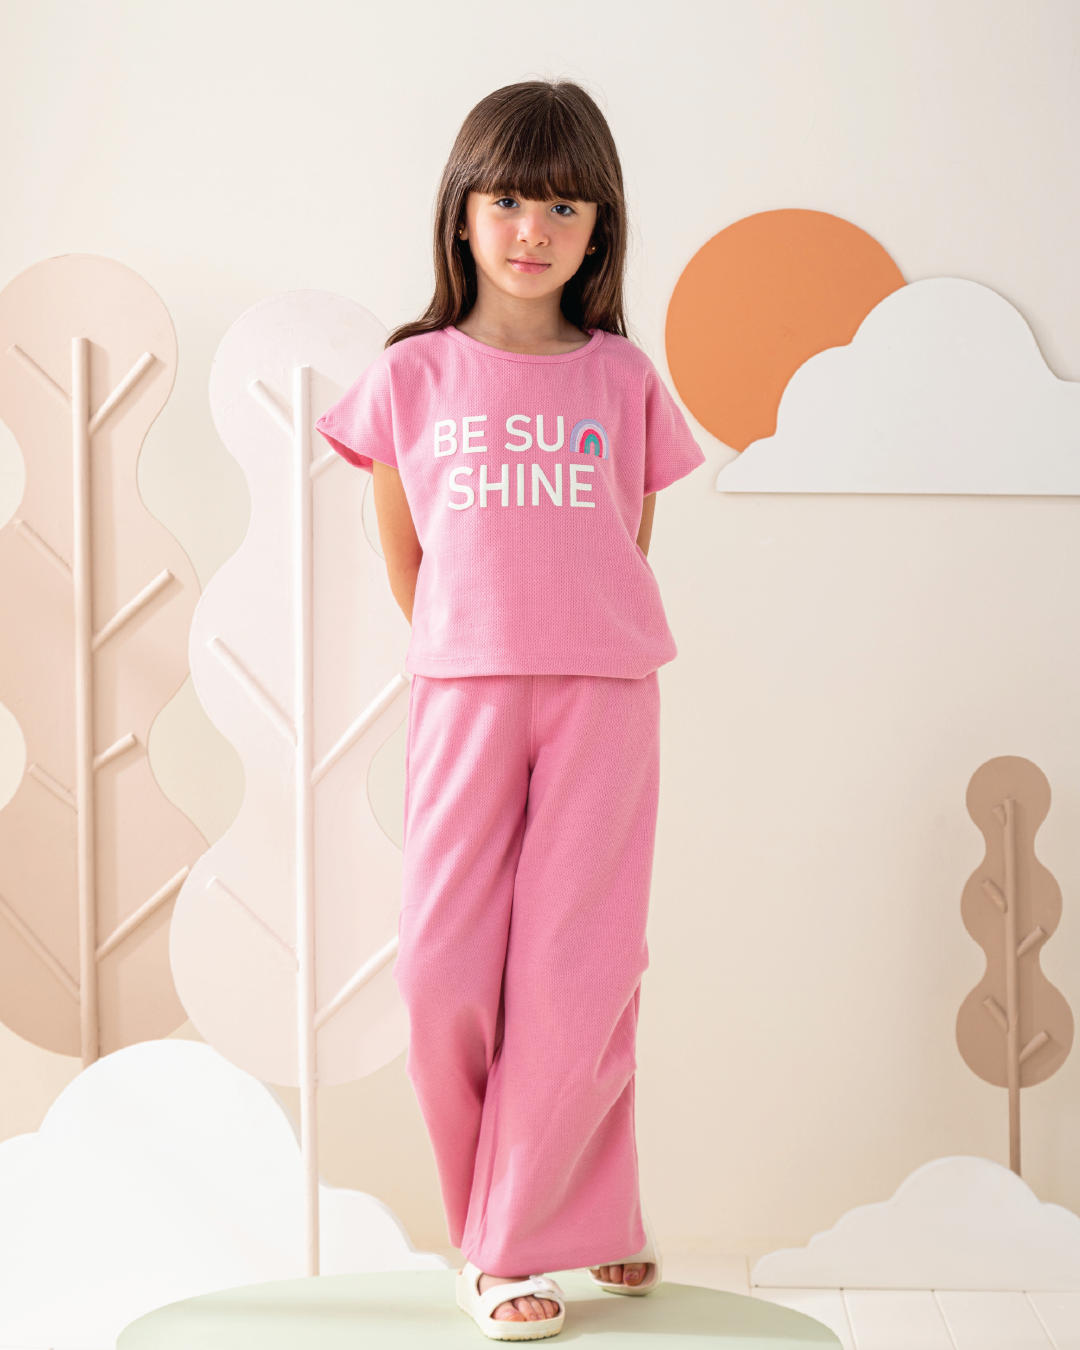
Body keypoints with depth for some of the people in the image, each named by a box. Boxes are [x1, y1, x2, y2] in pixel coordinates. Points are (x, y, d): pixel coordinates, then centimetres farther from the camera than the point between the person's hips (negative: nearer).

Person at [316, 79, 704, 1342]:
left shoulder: (623, 380, 7)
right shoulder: (411, 378, 6)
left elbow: (626, 555, 14)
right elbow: (404, 565, 12)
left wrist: (573, 651, 11)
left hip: (602, 695, 0)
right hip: (463, 693, 0)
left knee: (576, 970, -3)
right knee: (446, 968, -4)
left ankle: (516, 1240, 10)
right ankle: (584, 1218, 13)